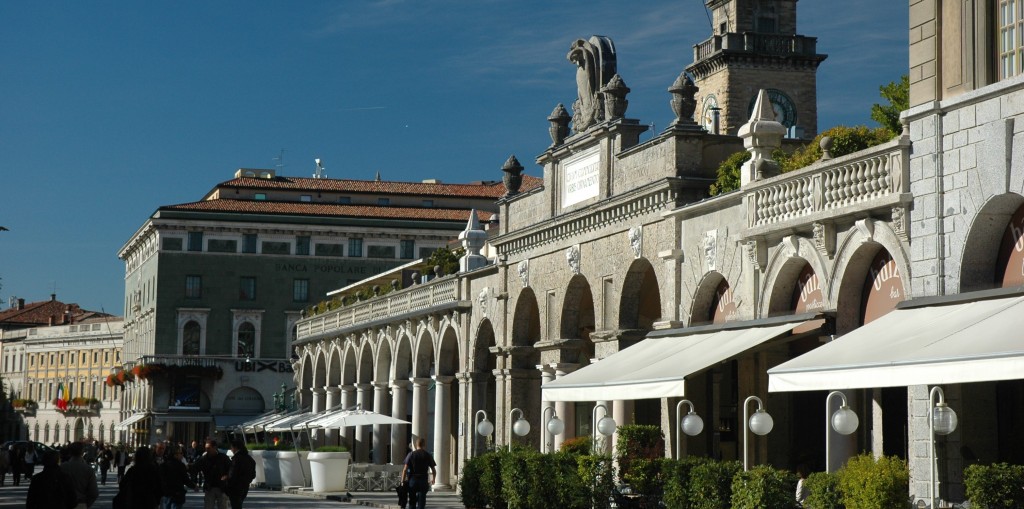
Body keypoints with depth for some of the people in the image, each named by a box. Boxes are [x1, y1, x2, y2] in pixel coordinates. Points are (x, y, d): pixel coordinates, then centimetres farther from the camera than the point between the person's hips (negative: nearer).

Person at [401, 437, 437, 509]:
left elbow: (405, 469, -6)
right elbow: (433, 470, 4)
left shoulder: (411, 454, 0)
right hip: (423, 481, -1)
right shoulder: (428, 455, 1)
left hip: (412, 480, 1)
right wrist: (433, 479, 23)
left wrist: (402, 481, -1)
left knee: (412, 501, 13)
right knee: (421, 502, 0)